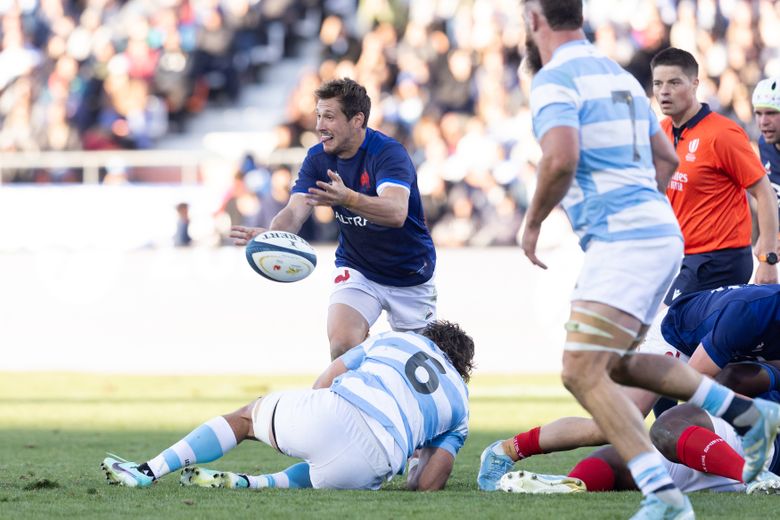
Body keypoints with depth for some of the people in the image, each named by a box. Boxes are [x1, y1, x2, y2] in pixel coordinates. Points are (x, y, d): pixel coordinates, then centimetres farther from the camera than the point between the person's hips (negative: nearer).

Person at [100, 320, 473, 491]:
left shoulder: (392, 339, 26)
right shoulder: (460, 404, 23)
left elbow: (322, 386, 22)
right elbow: (427, 485, 13)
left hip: (331, 414, 0)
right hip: (375, 460, 0)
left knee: (247, 415, 25)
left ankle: (149, 471, 16)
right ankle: (248, 484, 5)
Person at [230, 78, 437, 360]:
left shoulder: (389, 153, -26)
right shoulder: (317, 158, -10)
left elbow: (397, 212, -43)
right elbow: (295, 211, -21)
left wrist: (348, 198, -61)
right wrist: (271, 234, -45)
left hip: (410, 274, -2)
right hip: (357, 270, 2)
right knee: (342, 347, -20)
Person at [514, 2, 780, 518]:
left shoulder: (555, 79, -9)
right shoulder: (619, 75, 19)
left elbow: (561, 159, -25)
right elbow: (666, 160, 25)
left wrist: (533, 222, -10)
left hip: (622, 240, -9)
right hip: (659, 230, 9)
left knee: (583, 372, -14)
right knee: (617, 363, 22)